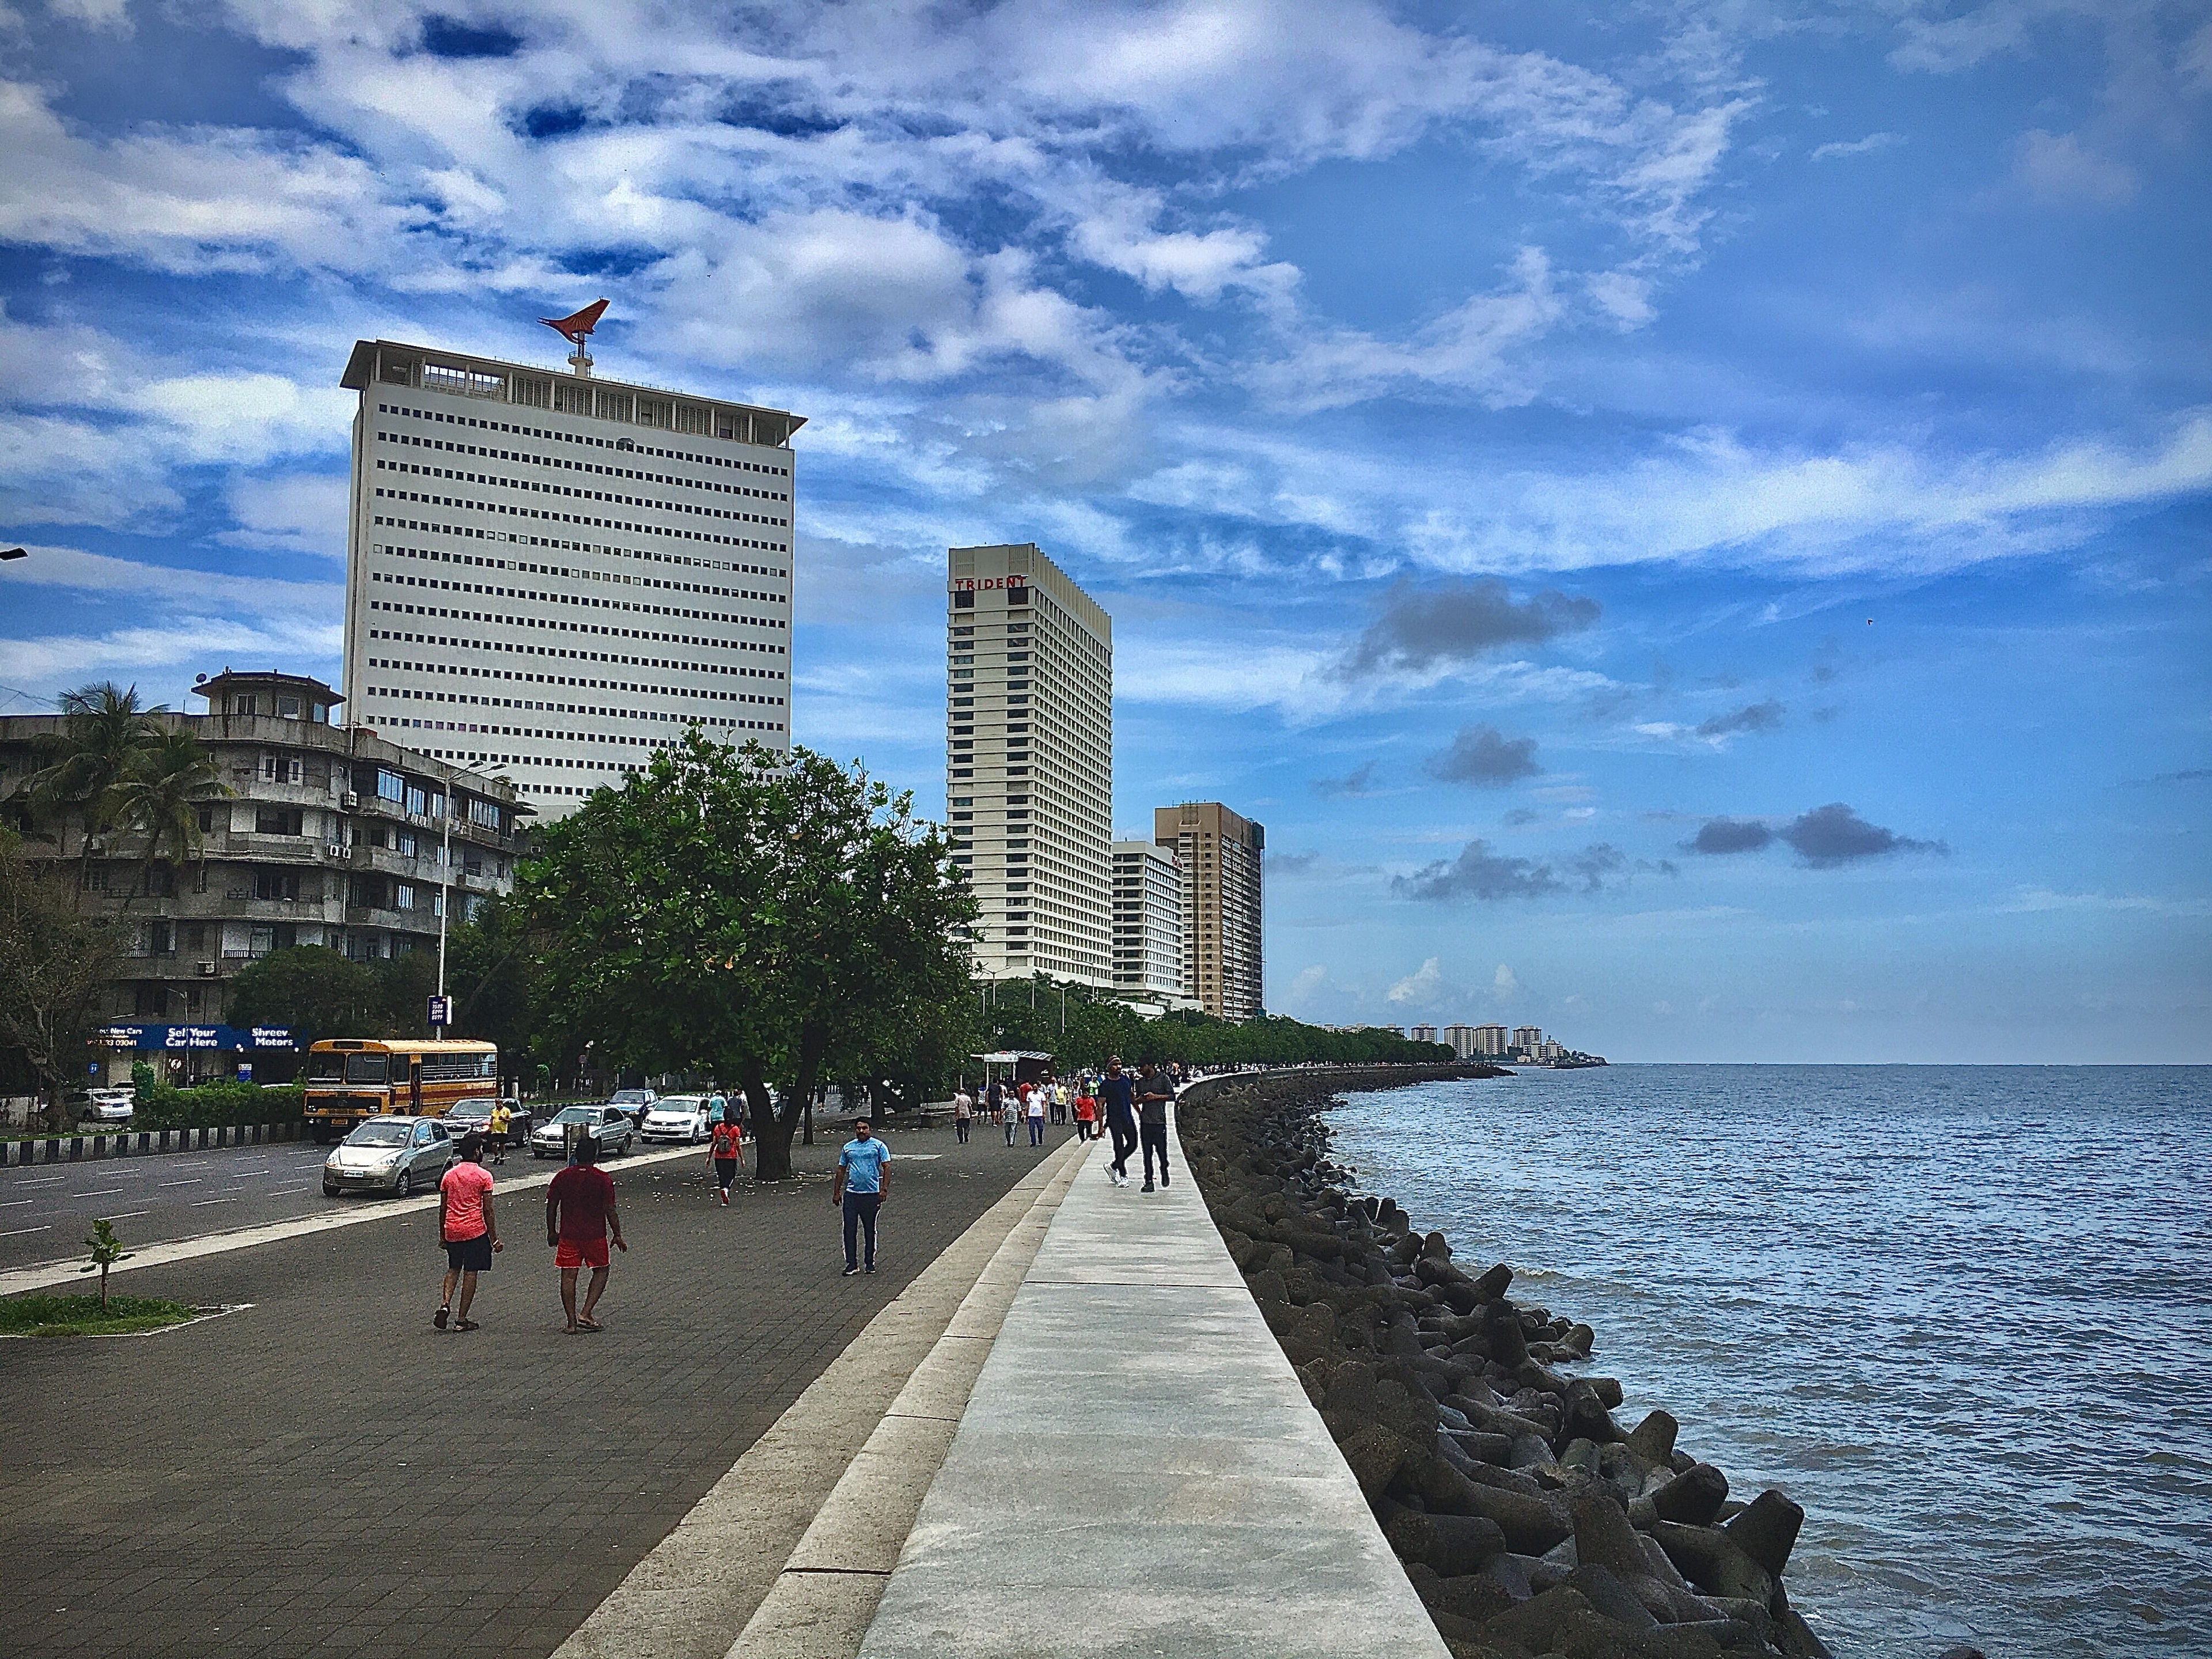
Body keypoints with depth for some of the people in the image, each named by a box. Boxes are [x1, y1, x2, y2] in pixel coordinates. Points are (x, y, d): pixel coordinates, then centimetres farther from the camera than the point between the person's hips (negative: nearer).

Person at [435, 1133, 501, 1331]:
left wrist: (442, 1235, 21)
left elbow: (442, 1209, 11)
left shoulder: (449, 1175, 8)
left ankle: (445, 1304, -1)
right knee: (470, 1273, 3)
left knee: (453, 1269, 21)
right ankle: (462, 1319, 4)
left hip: (452, 1231, 4)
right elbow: (488, 1211, -6)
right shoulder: (484, 1176, -6)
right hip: (475, 1230, -4)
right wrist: (494, 1239, -1)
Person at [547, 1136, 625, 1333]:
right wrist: (618, 1236, 1)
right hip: (595, 1235, -2)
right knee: (601, 1272, 15)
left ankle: (572, 1322, 8)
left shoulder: (562, 1177, 0)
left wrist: (551, 1232, 17)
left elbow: (551, 1206, 5)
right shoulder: (602, 1179, -9)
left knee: (568, 1277, 7)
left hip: (568, 1235, 2)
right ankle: (586, 1314, 4)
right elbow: (610, 1210, -9)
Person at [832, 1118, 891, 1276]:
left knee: (870, 1230, 7)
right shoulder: (848, 1147, 12)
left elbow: (886, 1167, -3)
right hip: (851, 1193, 3)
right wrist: (836, 1192, 13)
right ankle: (852, 1264, 3)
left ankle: (870, 1263, 17)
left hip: (871, 1194, -3)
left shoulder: (878, 1146, 1)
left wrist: (883, 1190, -12)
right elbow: (841, 1170, 17)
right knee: (849, 1230, -2)